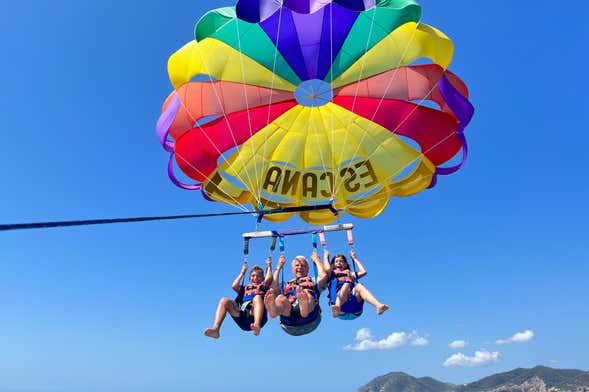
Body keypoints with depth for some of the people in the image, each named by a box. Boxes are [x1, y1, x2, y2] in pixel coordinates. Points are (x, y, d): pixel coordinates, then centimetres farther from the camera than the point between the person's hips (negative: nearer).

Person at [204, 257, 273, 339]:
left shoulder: (264, 287, 25)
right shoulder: (245, 288, 33)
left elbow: (268, 279, 4)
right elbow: (234, 286, 13)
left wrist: (269, 266, 20)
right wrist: (242, 272, 27)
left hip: (254, 315, -3)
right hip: (242, 318, 3)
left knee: (257, 297, -32)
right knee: (224, 301, -16)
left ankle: (257, 326, -58)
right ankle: (215, 329, -37)